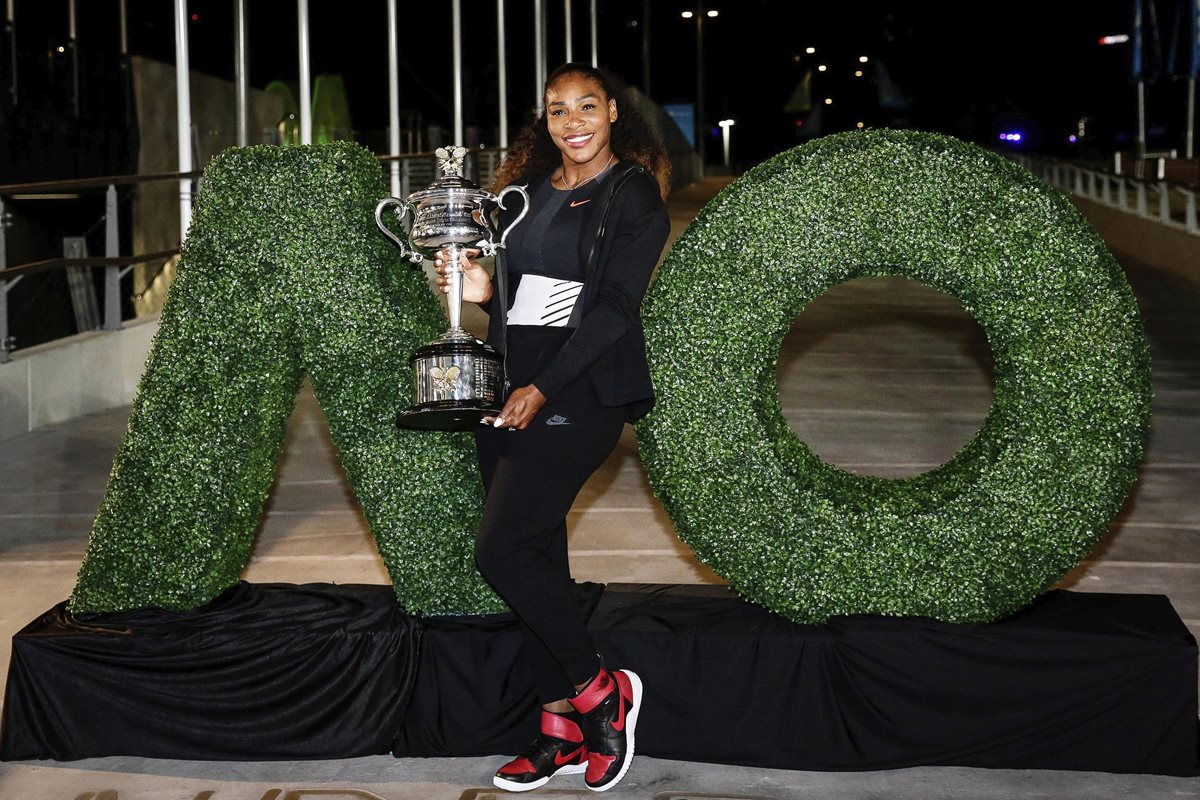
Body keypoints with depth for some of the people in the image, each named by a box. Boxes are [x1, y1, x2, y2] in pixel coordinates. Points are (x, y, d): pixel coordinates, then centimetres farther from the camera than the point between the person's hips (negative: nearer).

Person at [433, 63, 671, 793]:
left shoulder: (635, 197, -2)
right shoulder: (529, 190, 17)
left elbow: (616, 306, -12)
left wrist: (543, 389, -18)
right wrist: (482, 289, -1)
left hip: (576, 398, -7)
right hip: (508, 396, 7)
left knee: (502, 552, -14)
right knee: (538, 556, 8)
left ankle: (600, 690, 5)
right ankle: (563, 730, 18)